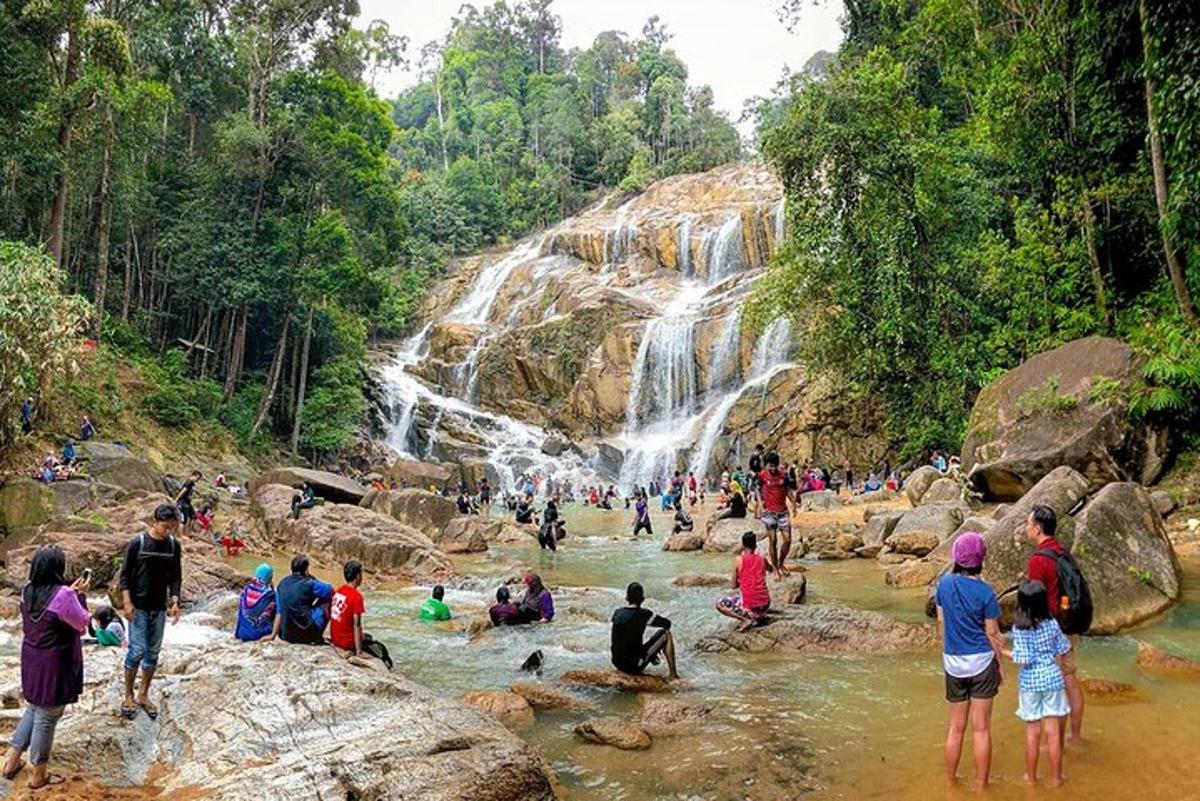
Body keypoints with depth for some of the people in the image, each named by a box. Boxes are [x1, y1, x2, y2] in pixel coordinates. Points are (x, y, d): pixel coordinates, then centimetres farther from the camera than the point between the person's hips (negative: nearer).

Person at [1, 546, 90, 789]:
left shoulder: (27, 591, -3)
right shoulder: (63, 595, -27)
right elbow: (81, 624, -14)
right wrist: (80, 595, -8)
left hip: (32, 660, 8)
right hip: (55, 665, -7)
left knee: (34, 709, 27)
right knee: (47, 717, 7)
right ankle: (38, 775, 21)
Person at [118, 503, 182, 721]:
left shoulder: (174, 545, 0)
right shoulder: (137, 543, -10)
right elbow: (125, 575, -5)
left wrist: (174, 601, -4)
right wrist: (127, 602, -13)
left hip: (160, 608, 4)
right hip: (138, 607, -4)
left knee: (153, 652, 8)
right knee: (137, 650, -6)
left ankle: (143, 695, 21)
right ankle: (129, 696, 11)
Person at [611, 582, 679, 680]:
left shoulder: (617, 613, 2)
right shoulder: (643, 614, -14)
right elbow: (667, 624, 0)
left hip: (617, 664, 6)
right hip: (635, 665, -6)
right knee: (666, 634, 9)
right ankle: (672, 674, 12)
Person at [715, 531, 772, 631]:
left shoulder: (738, 560, -6)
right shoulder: (762, 559, 5)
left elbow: (733, 586, 0)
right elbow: (770, 569, 30)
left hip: (749, 606, -5)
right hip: (765, 605, 5)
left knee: (719, 604, 12)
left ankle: (745, 619, -5)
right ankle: (758, 617, 13)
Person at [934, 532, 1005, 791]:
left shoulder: (945, 583, -5)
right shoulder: (984, 592, -15)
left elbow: (941, 622, 4)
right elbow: (992, 634, -8)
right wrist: (1000, 664, 6)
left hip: (953, 663, 3)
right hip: (981, 662, -3)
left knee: (956, 727, 16)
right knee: (981, 728, 7)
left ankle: (951, 780, 27)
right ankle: (981, 786, 17)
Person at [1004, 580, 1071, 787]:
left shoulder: (1020, 628, -18)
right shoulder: (1052, 623, -7)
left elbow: (1023, 659, -19)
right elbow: (1062, 650, 2)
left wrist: (1003, 651, -6)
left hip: (1030, 682, -2)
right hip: (1053, 678, 2)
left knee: (1032, 732, 10)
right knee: (1053, 731, 10)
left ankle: (1031, 776, 22)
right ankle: (1056, 777, 20)